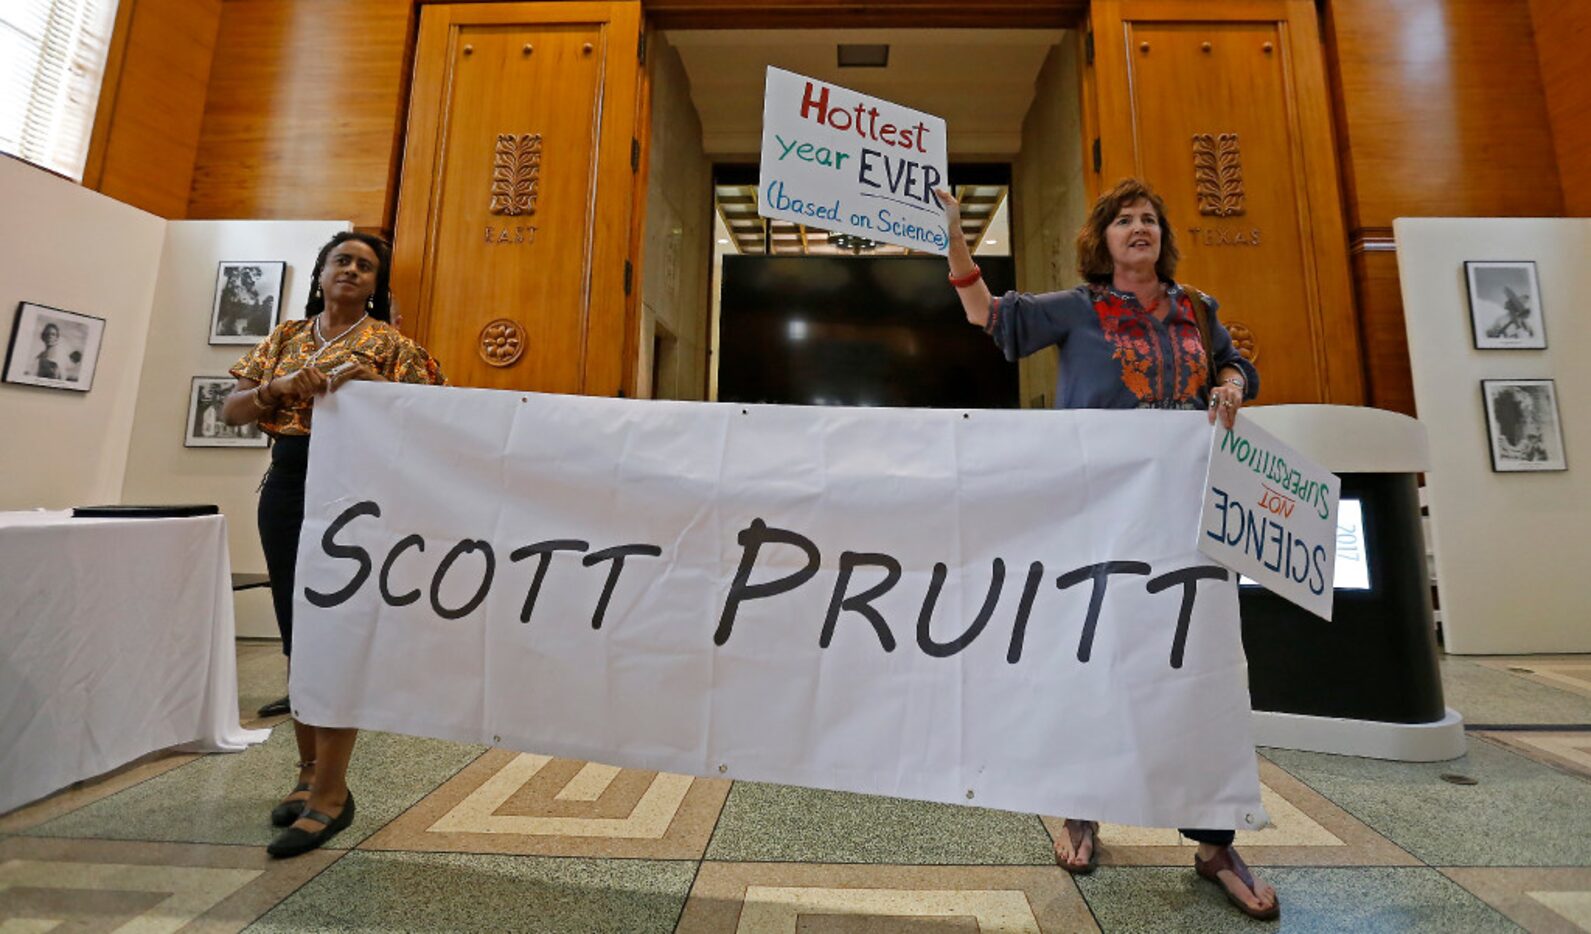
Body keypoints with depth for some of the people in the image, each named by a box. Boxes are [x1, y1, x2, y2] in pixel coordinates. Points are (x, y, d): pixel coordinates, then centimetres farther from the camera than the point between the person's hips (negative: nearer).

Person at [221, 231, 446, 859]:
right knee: (298, 634, 11)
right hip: (286, 489, 5)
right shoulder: (286, 338, 15)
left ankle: (330, 792, 1)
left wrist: (368, 391, -18)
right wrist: (282, 385, -8)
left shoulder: (390, 344, 3)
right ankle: (309, 771, 25)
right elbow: (231, 411, 10)